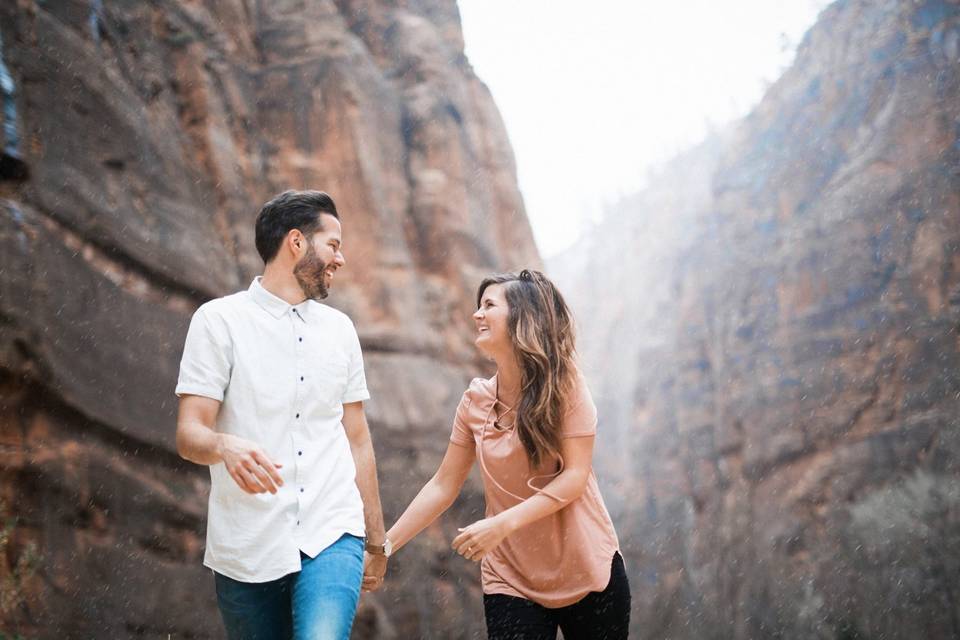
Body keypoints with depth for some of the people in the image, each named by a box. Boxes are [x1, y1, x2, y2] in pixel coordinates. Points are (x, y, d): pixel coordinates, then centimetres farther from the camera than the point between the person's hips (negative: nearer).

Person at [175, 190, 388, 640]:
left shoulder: (339, 328, 14)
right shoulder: (220, 320, 0)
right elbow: (189, 434, -7)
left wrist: (376, 540, 17)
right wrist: (226, 446, -30)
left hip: (331, 536, 2)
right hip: (246, 549, -2)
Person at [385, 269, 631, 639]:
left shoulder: (564, 385, -8)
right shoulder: (475, 402, 2)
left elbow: (575, 476, -14)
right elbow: (442, 485, 6)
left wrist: (502, 525, -24)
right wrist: (383, 545, 0)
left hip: (587, 571, -2)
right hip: (511, 581, 2)